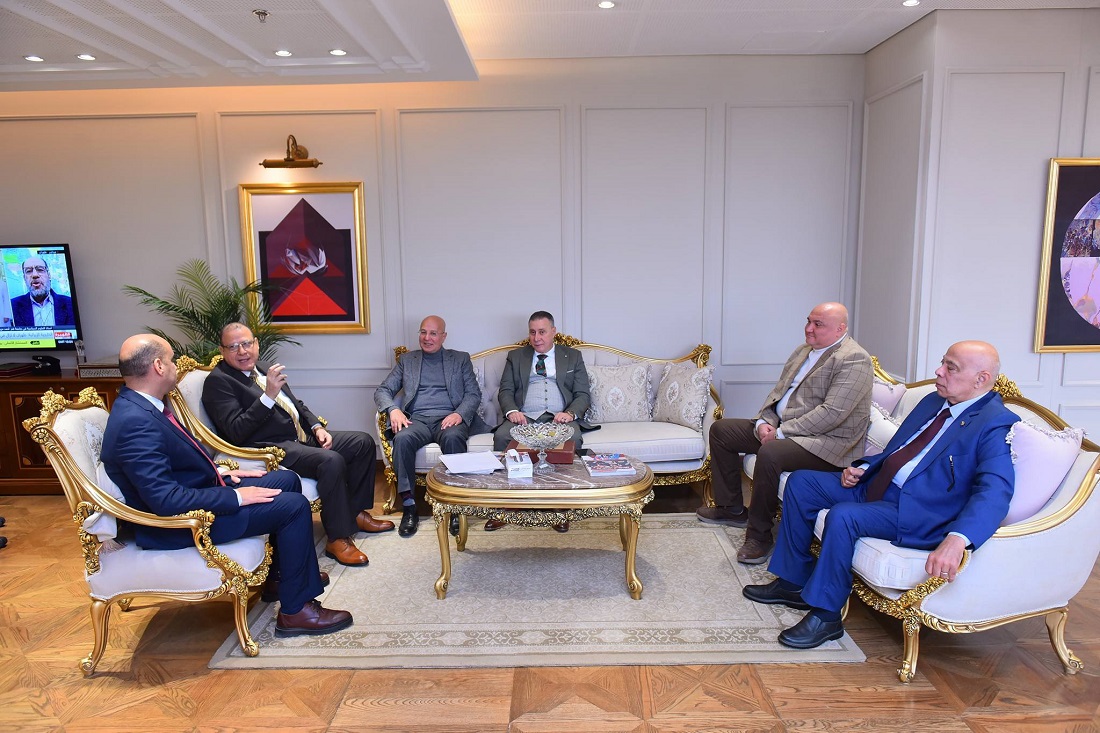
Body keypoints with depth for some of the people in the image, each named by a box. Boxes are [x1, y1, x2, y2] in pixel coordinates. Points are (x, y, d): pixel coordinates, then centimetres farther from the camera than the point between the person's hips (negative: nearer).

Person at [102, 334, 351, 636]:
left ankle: (279, 575, 28)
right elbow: (165, 499, -31)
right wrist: (235, 496, -24)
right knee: (294, 506, -15)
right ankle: (295, 610, -2)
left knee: (287, 480, 14)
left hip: (200, 488, 10)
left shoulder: (138, 405, 4)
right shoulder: (134, 422, -28)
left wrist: (219, 472, 8)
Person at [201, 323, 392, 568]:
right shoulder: (218, 381, -9)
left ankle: (356, 512, 12)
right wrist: (269, 395, -27)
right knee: (332, 461, -31)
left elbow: (297, 404, 24)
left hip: (303, 436, 9)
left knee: (363, 442, 2)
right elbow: (236, 433, -20)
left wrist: (317, 427, 6)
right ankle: (338, 538, -18)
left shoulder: (264, 369, 16)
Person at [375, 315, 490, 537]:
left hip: (449, 419, -1)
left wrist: (459, 413, -13)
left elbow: (474, 394, 8)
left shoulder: (461, 359, 17)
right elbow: (382, 390, 15)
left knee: (452, 437, -37)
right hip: (417, 419, 2)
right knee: (402, 439, -34)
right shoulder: (407, 360, 21)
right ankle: (408, 506, -28)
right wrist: (393, 409, -8)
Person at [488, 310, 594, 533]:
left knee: (573, 439, -35)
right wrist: (511, 411, -11)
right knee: (501, 436, -31)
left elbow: (583, 395, 9)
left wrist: (570, 413, -12)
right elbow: (505, 390, 12)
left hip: (559, 417, -1)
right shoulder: (516, 356, 19)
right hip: (523, 417, 1)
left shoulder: (572, 356, 16)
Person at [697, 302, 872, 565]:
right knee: (720, 430, 7)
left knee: (769, 453, -37)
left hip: (825, 442, -10)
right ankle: (732, 508, 17)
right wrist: (764, 421, -3)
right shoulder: (804, 350, 14)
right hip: (780, 428, 10)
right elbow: (779, 390, 17)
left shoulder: (854, 359, -15)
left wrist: (781, 432, -22)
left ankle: (759, 535, -19)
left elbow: (832, 413, -24)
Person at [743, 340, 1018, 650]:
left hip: (915, 509, -9)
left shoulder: (995, 424, -13)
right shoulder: (933, 401, 14)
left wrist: (957, 540, -44)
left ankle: (826, 615, -13)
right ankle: (794, 581, 10)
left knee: (842, 516, -32)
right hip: (875, 484, 9)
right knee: (800, 482, 4)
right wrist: (862, 468, 5)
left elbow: (995, 491, -28)